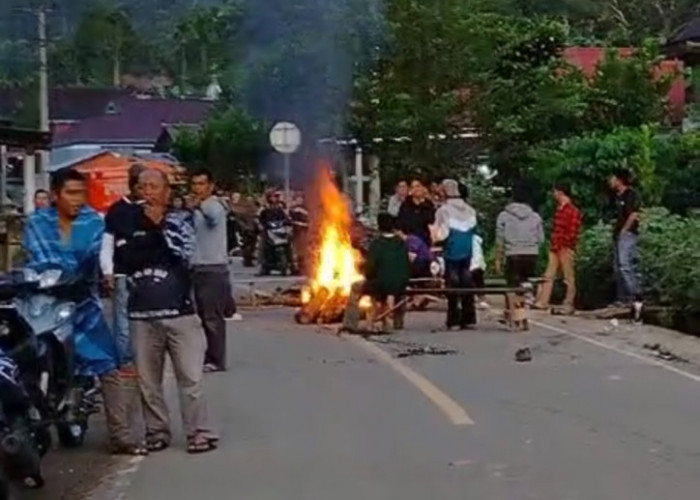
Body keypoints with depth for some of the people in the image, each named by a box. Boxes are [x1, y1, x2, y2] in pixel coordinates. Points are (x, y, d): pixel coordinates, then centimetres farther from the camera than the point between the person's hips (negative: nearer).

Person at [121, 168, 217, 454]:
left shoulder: (181, 219, 5)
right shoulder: (130, 220, 9)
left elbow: (185, 253, -10)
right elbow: (125, 259, -1)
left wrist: (160, 225, -9)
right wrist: (162, 252, -8)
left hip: (179, 310, -2)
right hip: (142, 313, 2)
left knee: (190, 377, -2)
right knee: (148, 379, 6)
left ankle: (198, 432, 2)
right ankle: (157, 430, 16)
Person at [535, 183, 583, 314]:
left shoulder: (573, 212, -12)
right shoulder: (559, 209, 14)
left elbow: (573, 233, -15)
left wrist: (563, 246, -13)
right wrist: (553, 244, 13)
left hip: (566, 249, -9)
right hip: (555, 248, 9)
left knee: (569, 278, -1)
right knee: (548, 276, 6)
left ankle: (568, 305, 3)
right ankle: (542, 302, 7)